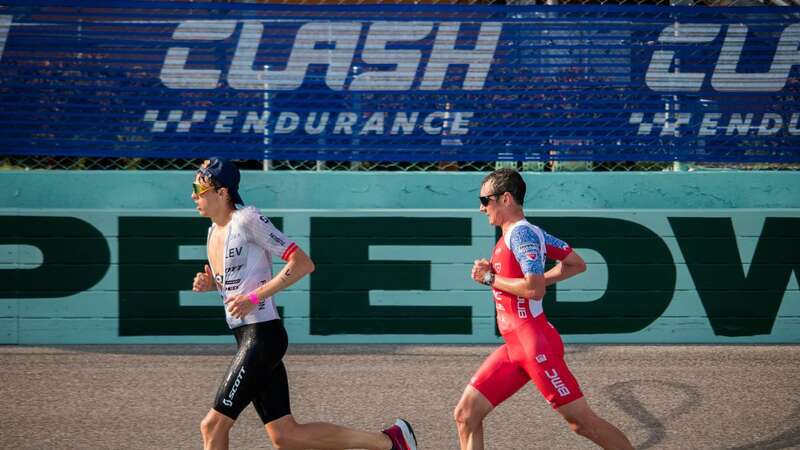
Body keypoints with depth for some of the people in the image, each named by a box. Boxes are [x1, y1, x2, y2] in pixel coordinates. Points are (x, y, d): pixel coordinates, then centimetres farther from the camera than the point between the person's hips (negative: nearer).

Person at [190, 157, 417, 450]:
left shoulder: (247, 220, -11)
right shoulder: (215, 230, 16)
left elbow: (303, 263, -14)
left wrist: (254, 297, -18)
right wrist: (209, 283, 8)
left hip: (262, 337, -9)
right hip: (248, 338, 9)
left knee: (213, 426, -8)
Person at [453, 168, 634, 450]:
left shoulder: (520, 234, -14)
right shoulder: (529, 232, 14)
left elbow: (534, 289, -25)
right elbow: (577, 264, 19)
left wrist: (490, 278, -14)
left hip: (535, 343, -10)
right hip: (515, 347, 10)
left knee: (581, 421, -6)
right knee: (466, 414, 3)